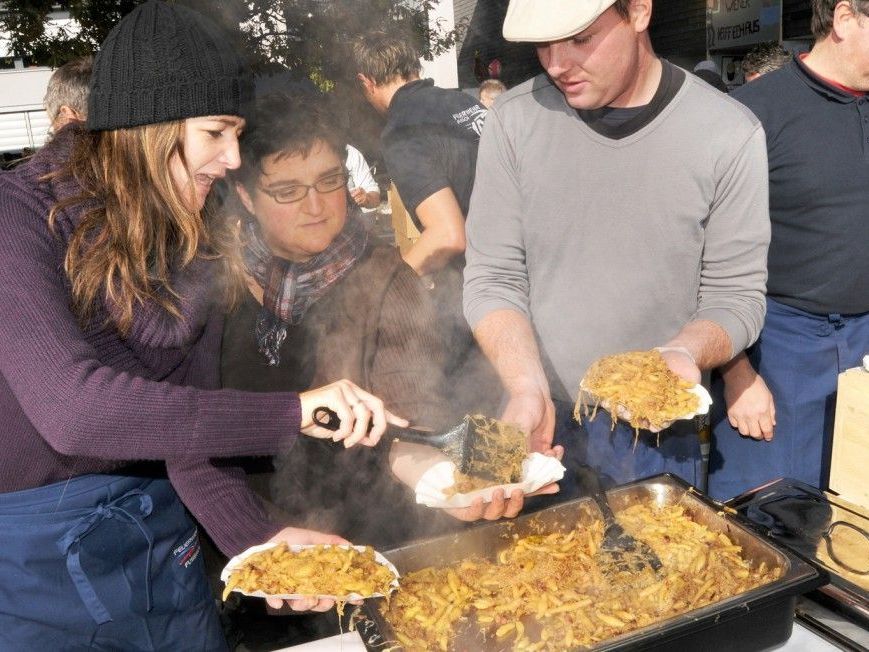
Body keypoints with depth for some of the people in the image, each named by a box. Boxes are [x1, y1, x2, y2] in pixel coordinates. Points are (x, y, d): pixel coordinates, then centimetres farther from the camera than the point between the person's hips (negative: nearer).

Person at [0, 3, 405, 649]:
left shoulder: (196, 241, -1)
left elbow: (188, 419, -8)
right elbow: (71, 409, -34)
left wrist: (258, 538, -21)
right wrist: (293, 412, -35)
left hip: (155, 533, 5)